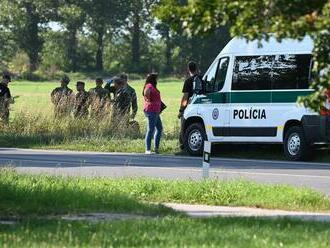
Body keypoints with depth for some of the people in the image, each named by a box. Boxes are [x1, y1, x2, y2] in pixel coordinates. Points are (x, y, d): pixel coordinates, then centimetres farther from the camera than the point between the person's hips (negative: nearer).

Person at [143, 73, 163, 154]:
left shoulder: (152, 86, 18)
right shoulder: (149, 86, -13)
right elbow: (146, 93, -33)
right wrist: (148, 100, -18)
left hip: (155, 112, 11)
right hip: (151, 110, -11)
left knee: (159, 128, 16)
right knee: (151, 129, -12)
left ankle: (156, 148, 21)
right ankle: (148, 149, -14)